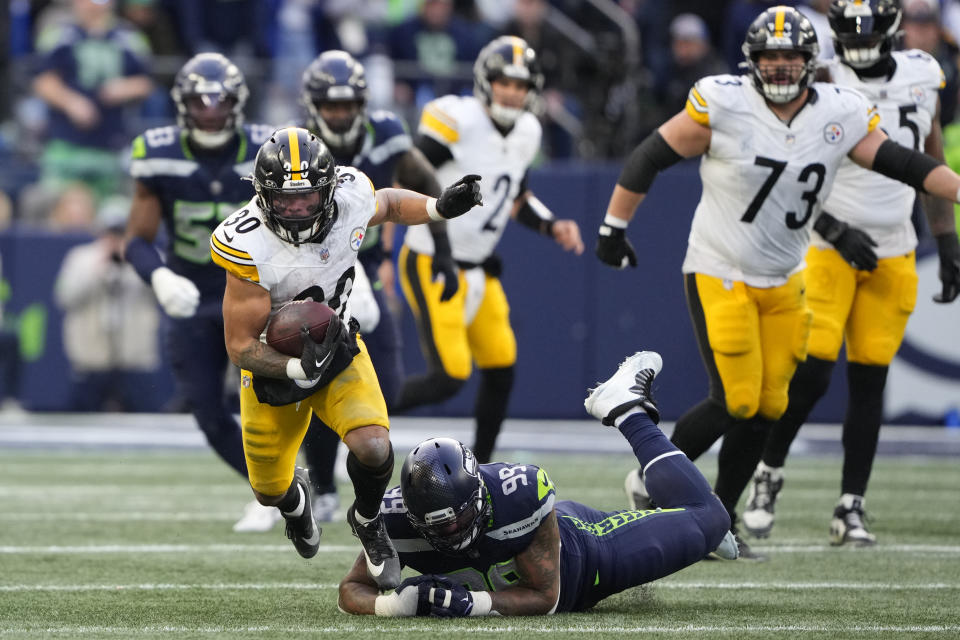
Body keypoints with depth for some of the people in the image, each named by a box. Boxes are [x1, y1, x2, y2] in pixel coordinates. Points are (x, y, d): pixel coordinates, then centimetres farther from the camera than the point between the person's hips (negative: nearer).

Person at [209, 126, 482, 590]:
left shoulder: (350, 200, -23)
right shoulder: (248, 247, -34)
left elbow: (388, 205, 6)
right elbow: (240, 346, -27)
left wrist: (440, 208, -13)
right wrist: (298, 370, -44)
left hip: (337, 349, 1)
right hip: (273, 364, -1)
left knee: (373, 448, -25)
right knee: (270, 491, 17)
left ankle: (368, 522, 11)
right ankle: (294, 498, 58)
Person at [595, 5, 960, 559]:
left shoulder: (840, 114, -4)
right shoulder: (723, 104, -17)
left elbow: (902, 163, 0)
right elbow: (652, 157, -9)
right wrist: (614, 227, -6)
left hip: (784, 281, 5)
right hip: (719, 276, -5)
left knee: (766, 408, 4)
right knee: (735, 401, -13)